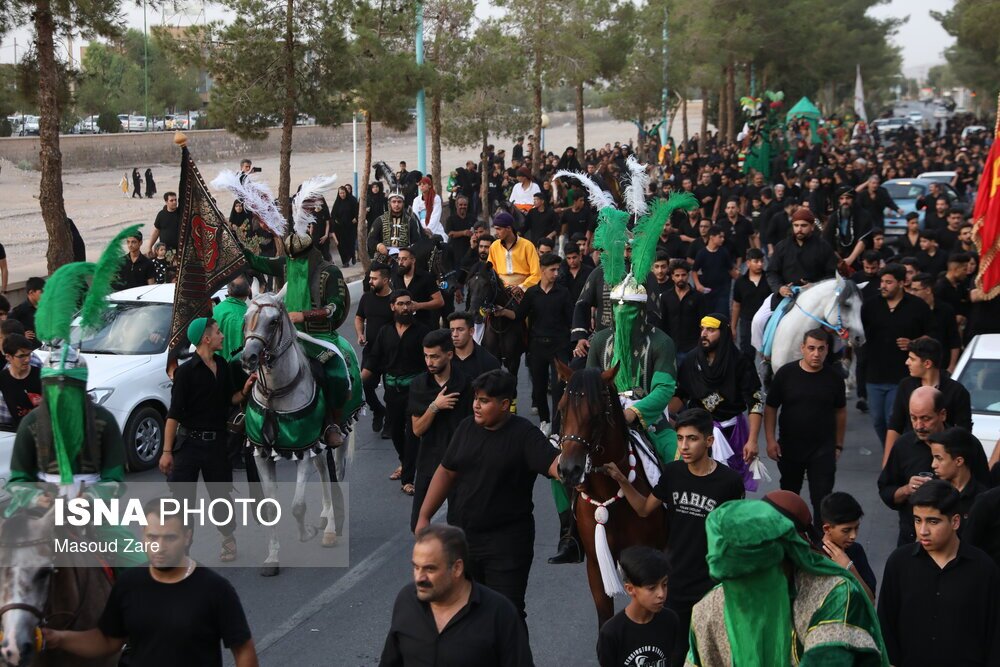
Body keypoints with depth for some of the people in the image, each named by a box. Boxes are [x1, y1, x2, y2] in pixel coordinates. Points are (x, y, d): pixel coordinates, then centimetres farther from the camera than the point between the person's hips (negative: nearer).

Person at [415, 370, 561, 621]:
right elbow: (445, 473, 10)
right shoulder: (467, 428, 4)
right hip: (461, 536, 6)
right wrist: (424, 517, 7)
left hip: (506, 544, -6)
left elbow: (553, 465, -26)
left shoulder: (524, 435, -12)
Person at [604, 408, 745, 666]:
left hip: (712, 586, -3)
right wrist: (622, 481, -6)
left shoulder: (729, 481, -14)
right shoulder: (672, 472, -5)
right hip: (674, 582, 3)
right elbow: (644, 509, 8)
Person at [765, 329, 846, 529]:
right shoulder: (786, 373, -8)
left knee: (822, 498, -6)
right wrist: (770, 440, -8)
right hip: (789, 447, 1)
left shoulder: (834, 378, -5)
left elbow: (840, 411, 7)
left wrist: (838, 445, 8)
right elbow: (771, 408, -2)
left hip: (823, 449, -1)